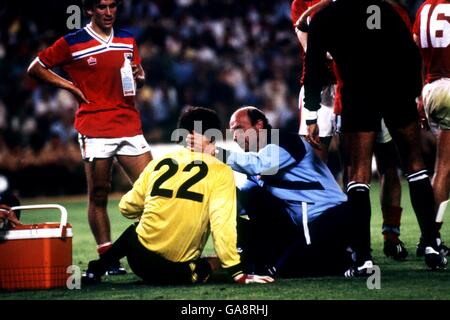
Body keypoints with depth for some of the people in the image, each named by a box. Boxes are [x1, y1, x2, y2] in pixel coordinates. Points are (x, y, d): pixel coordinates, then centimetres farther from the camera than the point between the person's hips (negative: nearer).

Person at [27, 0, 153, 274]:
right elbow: (36, 68, 7)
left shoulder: (128, 40, 14)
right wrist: (71, 87, -1)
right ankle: (107, 257, 1)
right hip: (94, 130, -4)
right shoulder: (72, 43, 0)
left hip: (130, 126, 4)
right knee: (99, 196, -2)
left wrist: (139, 76, 1)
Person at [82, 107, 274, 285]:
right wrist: (237, 273, -13)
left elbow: (127, 208, 15)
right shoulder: (220, 173, -2)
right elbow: (222, 224, -13)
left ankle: (97, 269, 26)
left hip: (140, 260, 4)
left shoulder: (159, 163, 8)